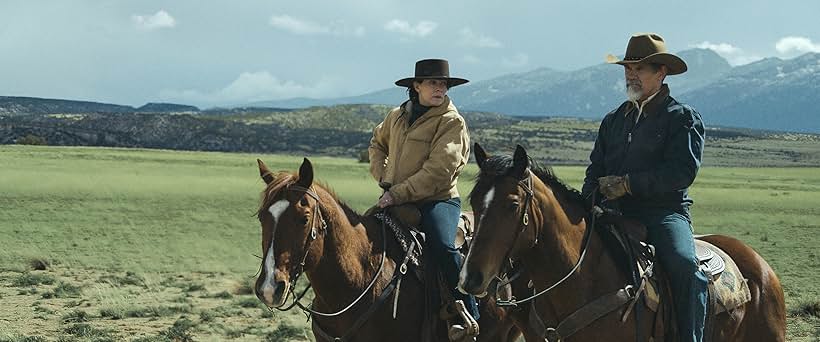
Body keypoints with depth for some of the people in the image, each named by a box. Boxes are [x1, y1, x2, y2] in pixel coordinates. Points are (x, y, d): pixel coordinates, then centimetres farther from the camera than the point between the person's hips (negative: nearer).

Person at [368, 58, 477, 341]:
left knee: (443, 248, -30)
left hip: (437, 199, -6)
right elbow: (377, 143, 31)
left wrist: (398, 193, -21)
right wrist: (382, 177, 13)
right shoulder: (397, 116, 11)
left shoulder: (452, 122, -8)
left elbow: (438, 172, -18)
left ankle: (470, 319, -22)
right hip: (395, 199, 7)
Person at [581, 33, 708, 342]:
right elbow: (596, 169, 21)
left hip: (664, 210, -5)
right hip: (614, 212, 5)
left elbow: (683, 171, -11)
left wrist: (628, 184, -17)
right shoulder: (613, 120, 20)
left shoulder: (682, 117, 2)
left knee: (683, 265, -31)